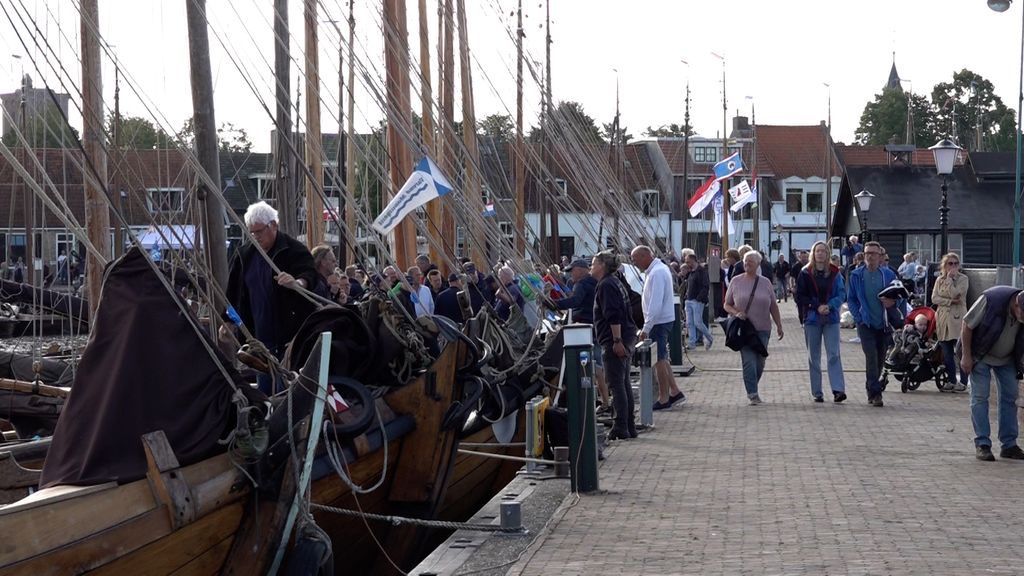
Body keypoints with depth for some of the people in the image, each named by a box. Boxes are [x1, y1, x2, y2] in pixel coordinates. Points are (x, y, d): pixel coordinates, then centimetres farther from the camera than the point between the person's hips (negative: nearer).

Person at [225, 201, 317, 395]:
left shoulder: (294, 250, -6)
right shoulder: (245, 255, 12)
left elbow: (310, 274, -21)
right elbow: (233, 292, 18)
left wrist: (297, 283, -43)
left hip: (290, 335, -6)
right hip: (259, 336, 6)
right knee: (264, 389, 10)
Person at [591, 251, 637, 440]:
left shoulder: (606, 285, -13)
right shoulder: (615, 283, 19)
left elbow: (613, 316, -21)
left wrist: (617, 340, -24)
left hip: (614, 341, -10)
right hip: (625, 340, 10)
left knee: (616, 385, -9)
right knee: (624, 384, 13)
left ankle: (621, 429, -10)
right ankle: (629, 427, 16)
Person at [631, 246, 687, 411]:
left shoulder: (656, 274, -20)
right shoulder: (659, 268, 12)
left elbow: (655, 304, -25)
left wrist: (646, 328, -22)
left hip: (659, 321, -10)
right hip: (663, 320, 10)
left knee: (659, 360, -2)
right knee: (661, 358, 17)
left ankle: (663, 399, 5)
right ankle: (674, 392, 22)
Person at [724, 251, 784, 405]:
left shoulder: (765, 282, 8)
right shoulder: (736, 281, 3)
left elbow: (773, 306, 13)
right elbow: (727, 305, 7)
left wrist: (779, 325, 9)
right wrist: (736, 313, -13)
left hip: (762, 329, 2)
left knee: (760, 363, 4)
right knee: (749, 361, -12)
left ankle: (752, 390, 23)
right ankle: (753, 394, -10)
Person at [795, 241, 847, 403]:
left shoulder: (835, 273, 5)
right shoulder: (806, 273, 2)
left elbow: (842, 294, 3)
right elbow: (799, 297, -1)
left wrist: (829, 306, -14)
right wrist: (817, 306, -13)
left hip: (831, 318, 0)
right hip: (812, 318, 0)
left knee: (833, 354, -9)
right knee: (813, 357, 4)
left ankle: (838, 390, -15)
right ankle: (816, 393, 9)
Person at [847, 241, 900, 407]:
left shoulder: (889, 275, 1)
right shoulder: (856, 275, 1)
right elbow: (851, 299, 7)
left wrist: (892, 302, -14)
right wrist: (858, 317, -5)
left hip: (884, 324, 2)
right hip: (866, 324, -2)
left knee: (880, 359, 9)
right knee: (871, 357, -13)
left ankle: (872, 391, 25)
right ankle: (875, 393, -12)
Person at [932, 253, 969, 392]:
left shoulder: (963, 279, -1)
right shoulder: (939, 280, 11)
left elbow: (954, 294, -15)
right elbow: (934, 298, 1)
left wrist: (950, 278, -10)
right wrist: (950, 301, -11)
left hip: (957, 319, -4)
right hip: (943, 318, 4)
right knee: (947, 353, 7)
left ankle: (963, 381, 3)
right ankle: (951, 380, 16)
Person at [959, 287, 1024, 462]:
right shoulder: (991, 299, -32)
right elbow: (967, 326, -21)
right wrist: (966, 356, -19)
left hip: (1006, 358, 5)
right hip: (980, 355, -4)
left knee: (1010, 396, 2)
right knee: (980, 396, -8)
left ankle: (1009, 444, 9)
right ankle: (982, 444, -5)